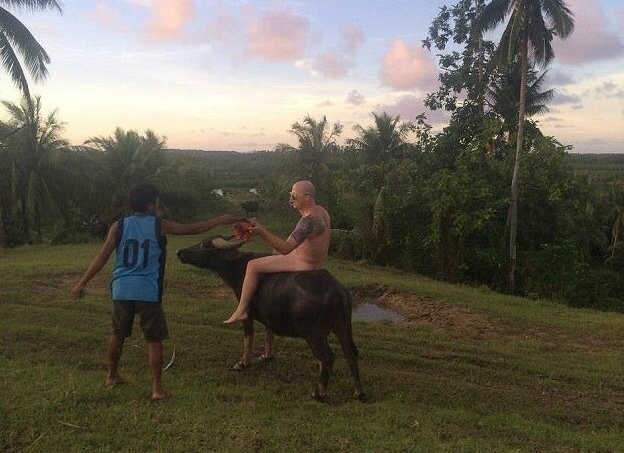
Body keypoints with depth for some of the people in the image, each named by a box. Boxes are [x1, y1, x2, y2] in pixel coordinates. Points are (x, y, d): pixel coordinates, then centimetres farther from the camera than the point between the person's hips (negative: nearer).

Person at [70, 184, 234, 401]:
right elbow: (193, 229, 6)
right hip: (148, 292, -3)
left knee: (118, 333, 22)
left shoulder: (119, 226, 4)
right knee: (154, 339, 5)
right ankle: (157, 388, 6)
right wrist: (221, 220, 18)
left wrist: (82, 283, 4)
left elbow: (102, 257, -1)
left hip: (121, 290, 4)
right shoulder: (160, 225, -2)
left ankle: (112, 375, 37)